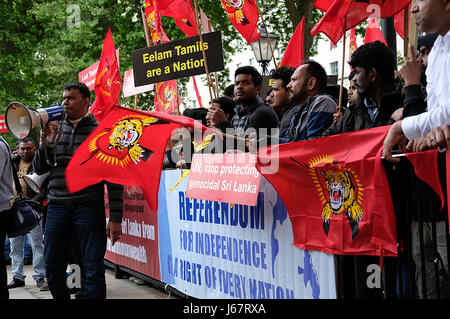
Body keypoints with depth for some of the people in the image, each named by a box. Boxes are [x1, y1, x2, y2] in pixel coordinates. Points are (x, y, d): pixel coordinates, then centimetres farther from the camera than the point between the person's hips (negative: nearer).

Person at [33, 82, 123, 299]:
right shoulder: (55, 129, 13)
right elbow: (39, 169, 14)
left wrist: (115, 218, -8)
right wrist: (47, 144, -4)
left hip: (89, 207, -4)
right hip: (57, 207, 4)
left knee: (93, 272, -4)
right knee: (53, 270, 8)